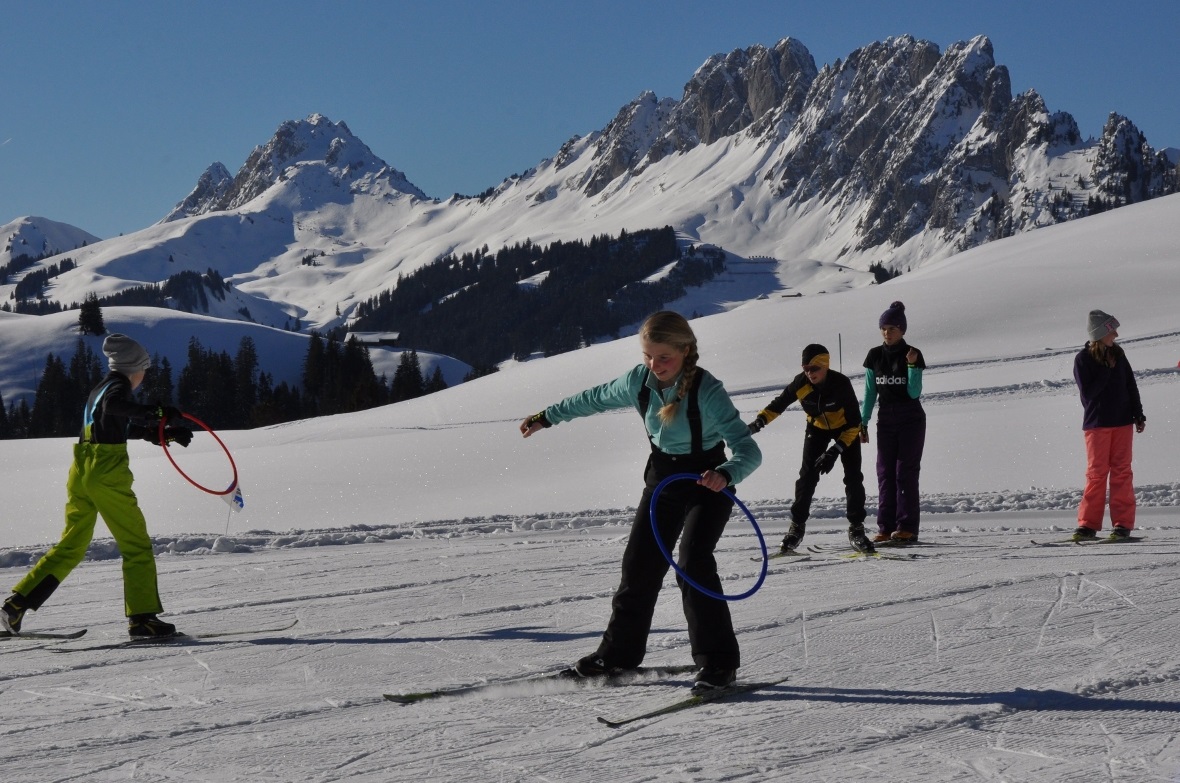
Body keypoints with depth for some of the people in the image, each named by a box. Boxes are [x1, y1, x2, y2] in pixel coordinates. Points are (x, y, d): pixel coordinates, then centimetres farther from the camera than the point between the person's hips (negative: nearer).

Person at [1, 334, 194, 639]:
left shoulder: (101, 388, 21)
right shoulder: (118, 385, -6)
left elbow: (127, 427, 33)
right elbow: (113, 405, -32)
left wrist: (167, 433, 33)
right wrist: (156, 412, -29)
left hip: (81, 473, 9)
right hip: (107, 474, -9)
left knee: (71, 546, 16)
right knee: (137, 545, 1)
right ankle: (142, 617, -2)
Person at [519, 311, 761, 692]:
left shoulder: (707, 391, -29)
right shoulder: (638, 381, -12)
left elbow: (748, 450, -32)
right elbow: (595, 399, 8)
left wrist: (726, 473, -53)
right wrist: (546, 417, 18)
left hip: (707, 482, -6)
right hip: (662, 478, 6)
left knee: (693, 564, -19)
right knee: (639, 562, 8)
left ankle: (719, 662, -10)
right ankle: (620, 651, 23)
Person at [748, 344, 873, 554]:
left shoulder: (841, 383, -32)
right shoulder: (800, 383, -25)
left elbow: (854, 422, -27)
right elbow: (778, 404, -8)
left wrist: (835, 450, -32)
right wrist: (758, 422, -22)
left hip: (845, 429, -2)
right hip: (817, 428, 2)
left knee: (853, 477, -11)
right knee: (807, 476, -9)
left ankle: (856, 528, -1)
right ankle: (797, 525, 2)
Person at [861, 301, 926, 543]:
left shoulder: (913, 355, -6)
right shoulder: (875, 356, 3)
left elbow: (914, 393, -10)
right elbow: (870, 392, 8)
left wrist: (912, 366, -21)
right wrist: (863, 422, 5)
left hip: (911, 420, -4)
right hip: (886, 420, 4)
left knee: (906, 472, -7)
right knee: (885, 472, 0)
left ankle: (907, 527, -6)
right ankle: (886, 527, 1)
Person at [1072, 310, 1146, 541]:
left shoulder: (1117, 354, 6)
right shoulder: (1082, 359, -7)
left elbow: (1131, 386, 11)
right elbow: (1088, 393, -15)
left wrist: (1139, 415, 7)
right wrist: (1107, 370, -16)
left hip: (1122, 422, 3)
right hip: (1096, 423, -3)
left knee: (1122, 472, 1)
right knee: (1096, 473, -2)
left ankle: (1122, 524, 3)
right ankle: (1088, 525, 5)